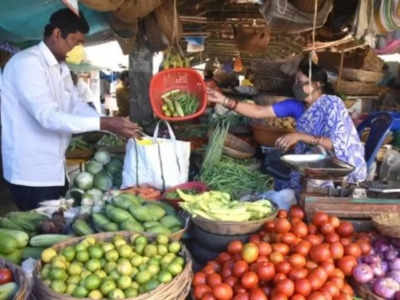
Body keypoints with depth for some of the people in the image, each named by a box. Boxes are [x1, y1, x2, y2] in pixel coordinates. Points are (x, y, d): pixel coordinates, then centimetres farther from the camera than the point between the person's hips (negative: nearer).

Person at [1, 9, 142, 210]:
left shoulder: (61, 68, 13)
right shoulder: (27, 63, -18)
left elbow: (77, 106, 10)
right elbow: (47, 116, -28)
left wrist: (114, 126, -4)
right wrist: (103, 124, -30)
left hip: (54, 169, 9)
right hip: (32, 173, -9)